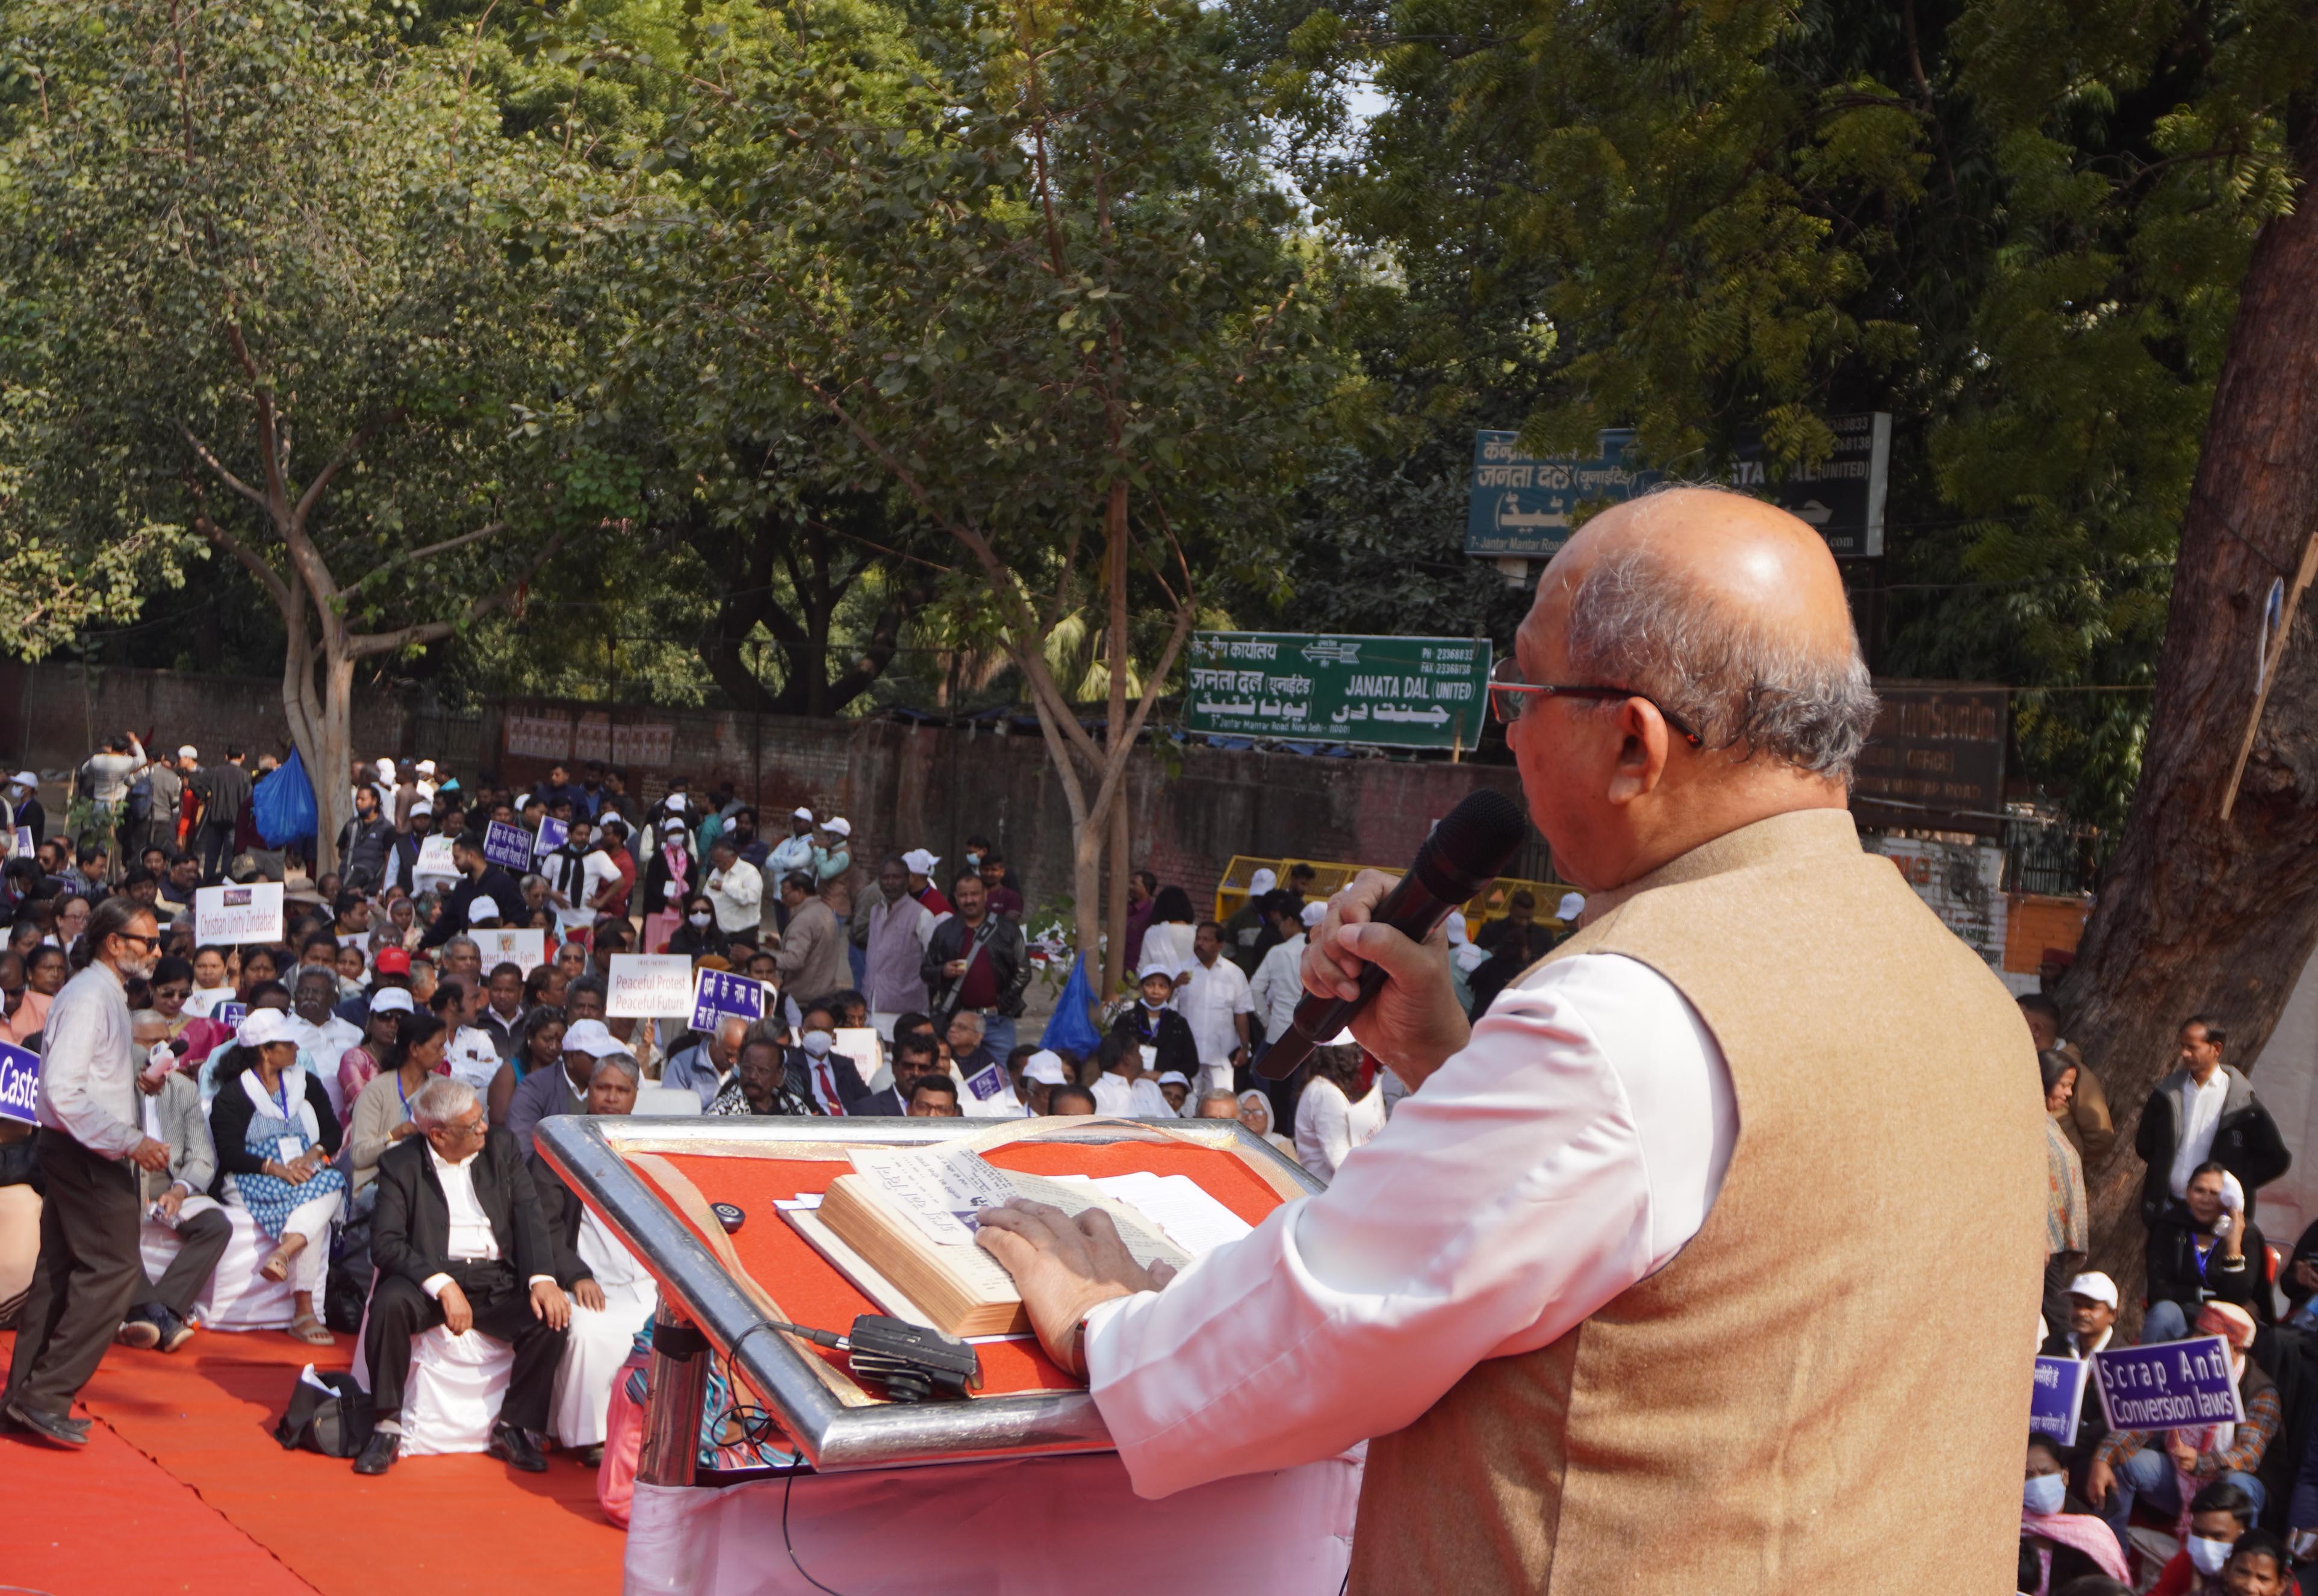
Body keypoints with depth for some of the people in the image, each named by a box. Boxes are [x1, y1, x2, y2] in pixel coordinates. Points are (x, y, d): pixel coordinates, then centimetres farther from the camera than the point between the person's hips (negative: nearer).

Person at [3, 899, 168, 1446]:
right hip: (86, 1154, -11)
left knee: (60, 1270, 13)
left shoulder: (107, 995, 15)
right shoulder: (89, 997, -16)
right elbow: (64, 1089, -25)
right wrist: (131, 1142, -25)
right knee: (113, 1269, -11)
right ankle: (46, 1396, -8)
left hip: (76, 1152, 11)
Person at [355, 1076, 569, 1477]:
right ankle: (388, 1425, -19)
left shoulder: (501, 1147, 9)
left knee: (551, 1318, -24)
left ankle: (513, 1427, -6)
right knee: (389, 1304, -34)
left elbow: (529, 1215, 3)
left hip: (497, 1281, 3)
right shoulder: (400, 1164, -1)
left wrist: (542, 1278, -15)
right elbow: (385, 1243, -11)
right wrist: (443, 1286, -25)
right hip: (430, 1278, -3)